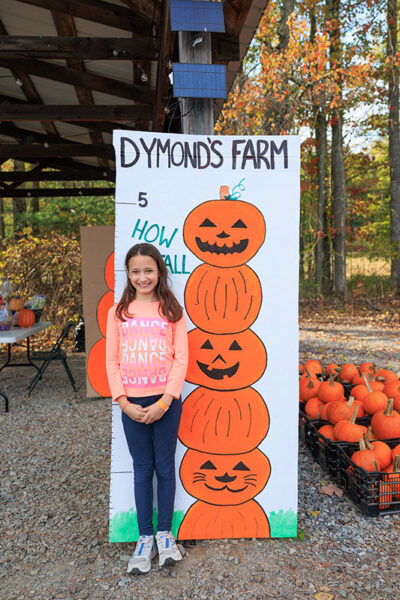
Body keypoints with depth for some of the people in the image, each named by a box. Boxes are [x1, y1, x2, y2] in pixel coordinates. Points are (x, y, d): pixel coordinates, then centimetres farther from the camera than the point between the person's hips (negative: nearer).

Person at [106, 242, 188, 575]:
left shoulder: (172, 310, -2)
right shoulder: (118, 312, 2)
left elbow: (181, 359, -5)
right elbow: (112, 361, 1)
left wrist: (164, 402, -12)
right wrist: (124, 403, -8)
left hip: (166, 401, -1)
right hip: (132, 404, 1)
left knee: (165, 466, 11)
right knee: (142, 469, 12)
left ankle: (165, 534, 29)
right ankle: (145, 538, 26)